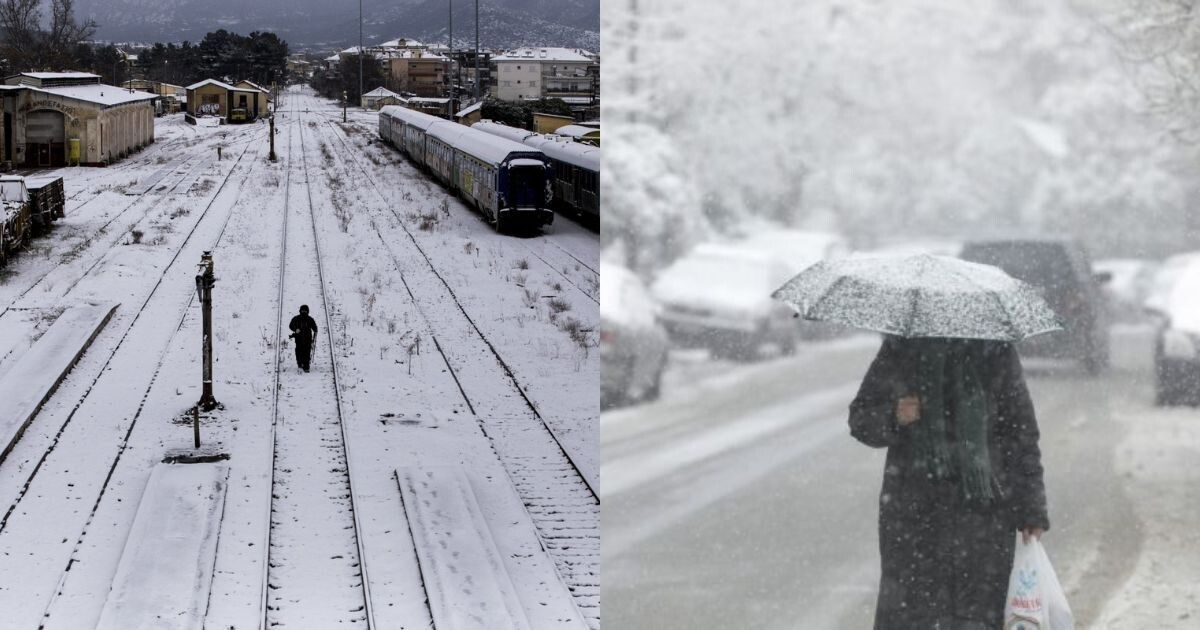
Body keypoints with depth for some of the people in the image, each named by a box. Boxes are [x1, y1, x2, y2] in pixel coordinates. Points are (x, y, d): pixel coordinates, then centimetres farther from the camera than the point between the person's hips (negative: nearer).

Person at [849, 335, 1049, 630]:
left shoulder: (995, 351, 1)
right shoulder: (898, 349, 5)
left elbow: (1021, 434, 4)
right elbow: (860, 418, 10)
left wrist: (1031, 511, 0)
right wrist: (892, 418, -13)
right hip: (911, 508, 1)